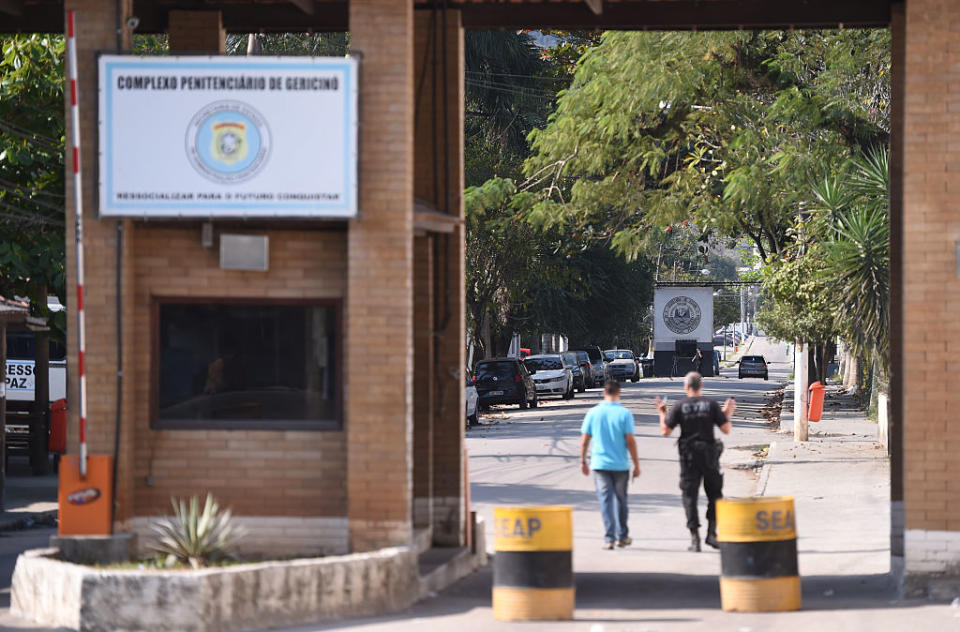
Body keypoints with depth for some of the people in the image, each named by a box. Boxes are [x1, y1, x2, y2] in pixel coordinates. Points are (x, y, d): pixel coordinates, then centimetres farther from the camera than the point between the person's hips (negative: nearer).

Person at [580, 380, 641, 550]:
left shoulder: (593, 413, 0)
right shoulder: (624, 414, -6)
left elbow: (584, 440, 2)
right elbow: (630, 441, -8)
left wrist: (583, 461, 13)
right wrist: (636, 465, -1)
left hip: (600, 464, 0)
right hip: (620, 464, 0)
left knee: (606, 500, 1)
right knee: (620, 499, 14)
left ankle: (609, 538, -7)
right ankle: (622, 536, 23)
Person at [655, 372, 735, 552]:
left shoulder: (680, 406, -4)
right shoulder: (711, 405, -2)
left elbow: (665, 431, -4)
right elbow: (726, 429, -3)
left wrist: (662, 413, 12)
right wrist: (728, 414, 16)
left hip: (688, 456, 0)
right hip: (709, 455, 0)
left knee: (690, 496, 4)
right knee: (714, 494, 15)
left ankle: (695, 539, -3)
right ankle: (711, 533, 5)